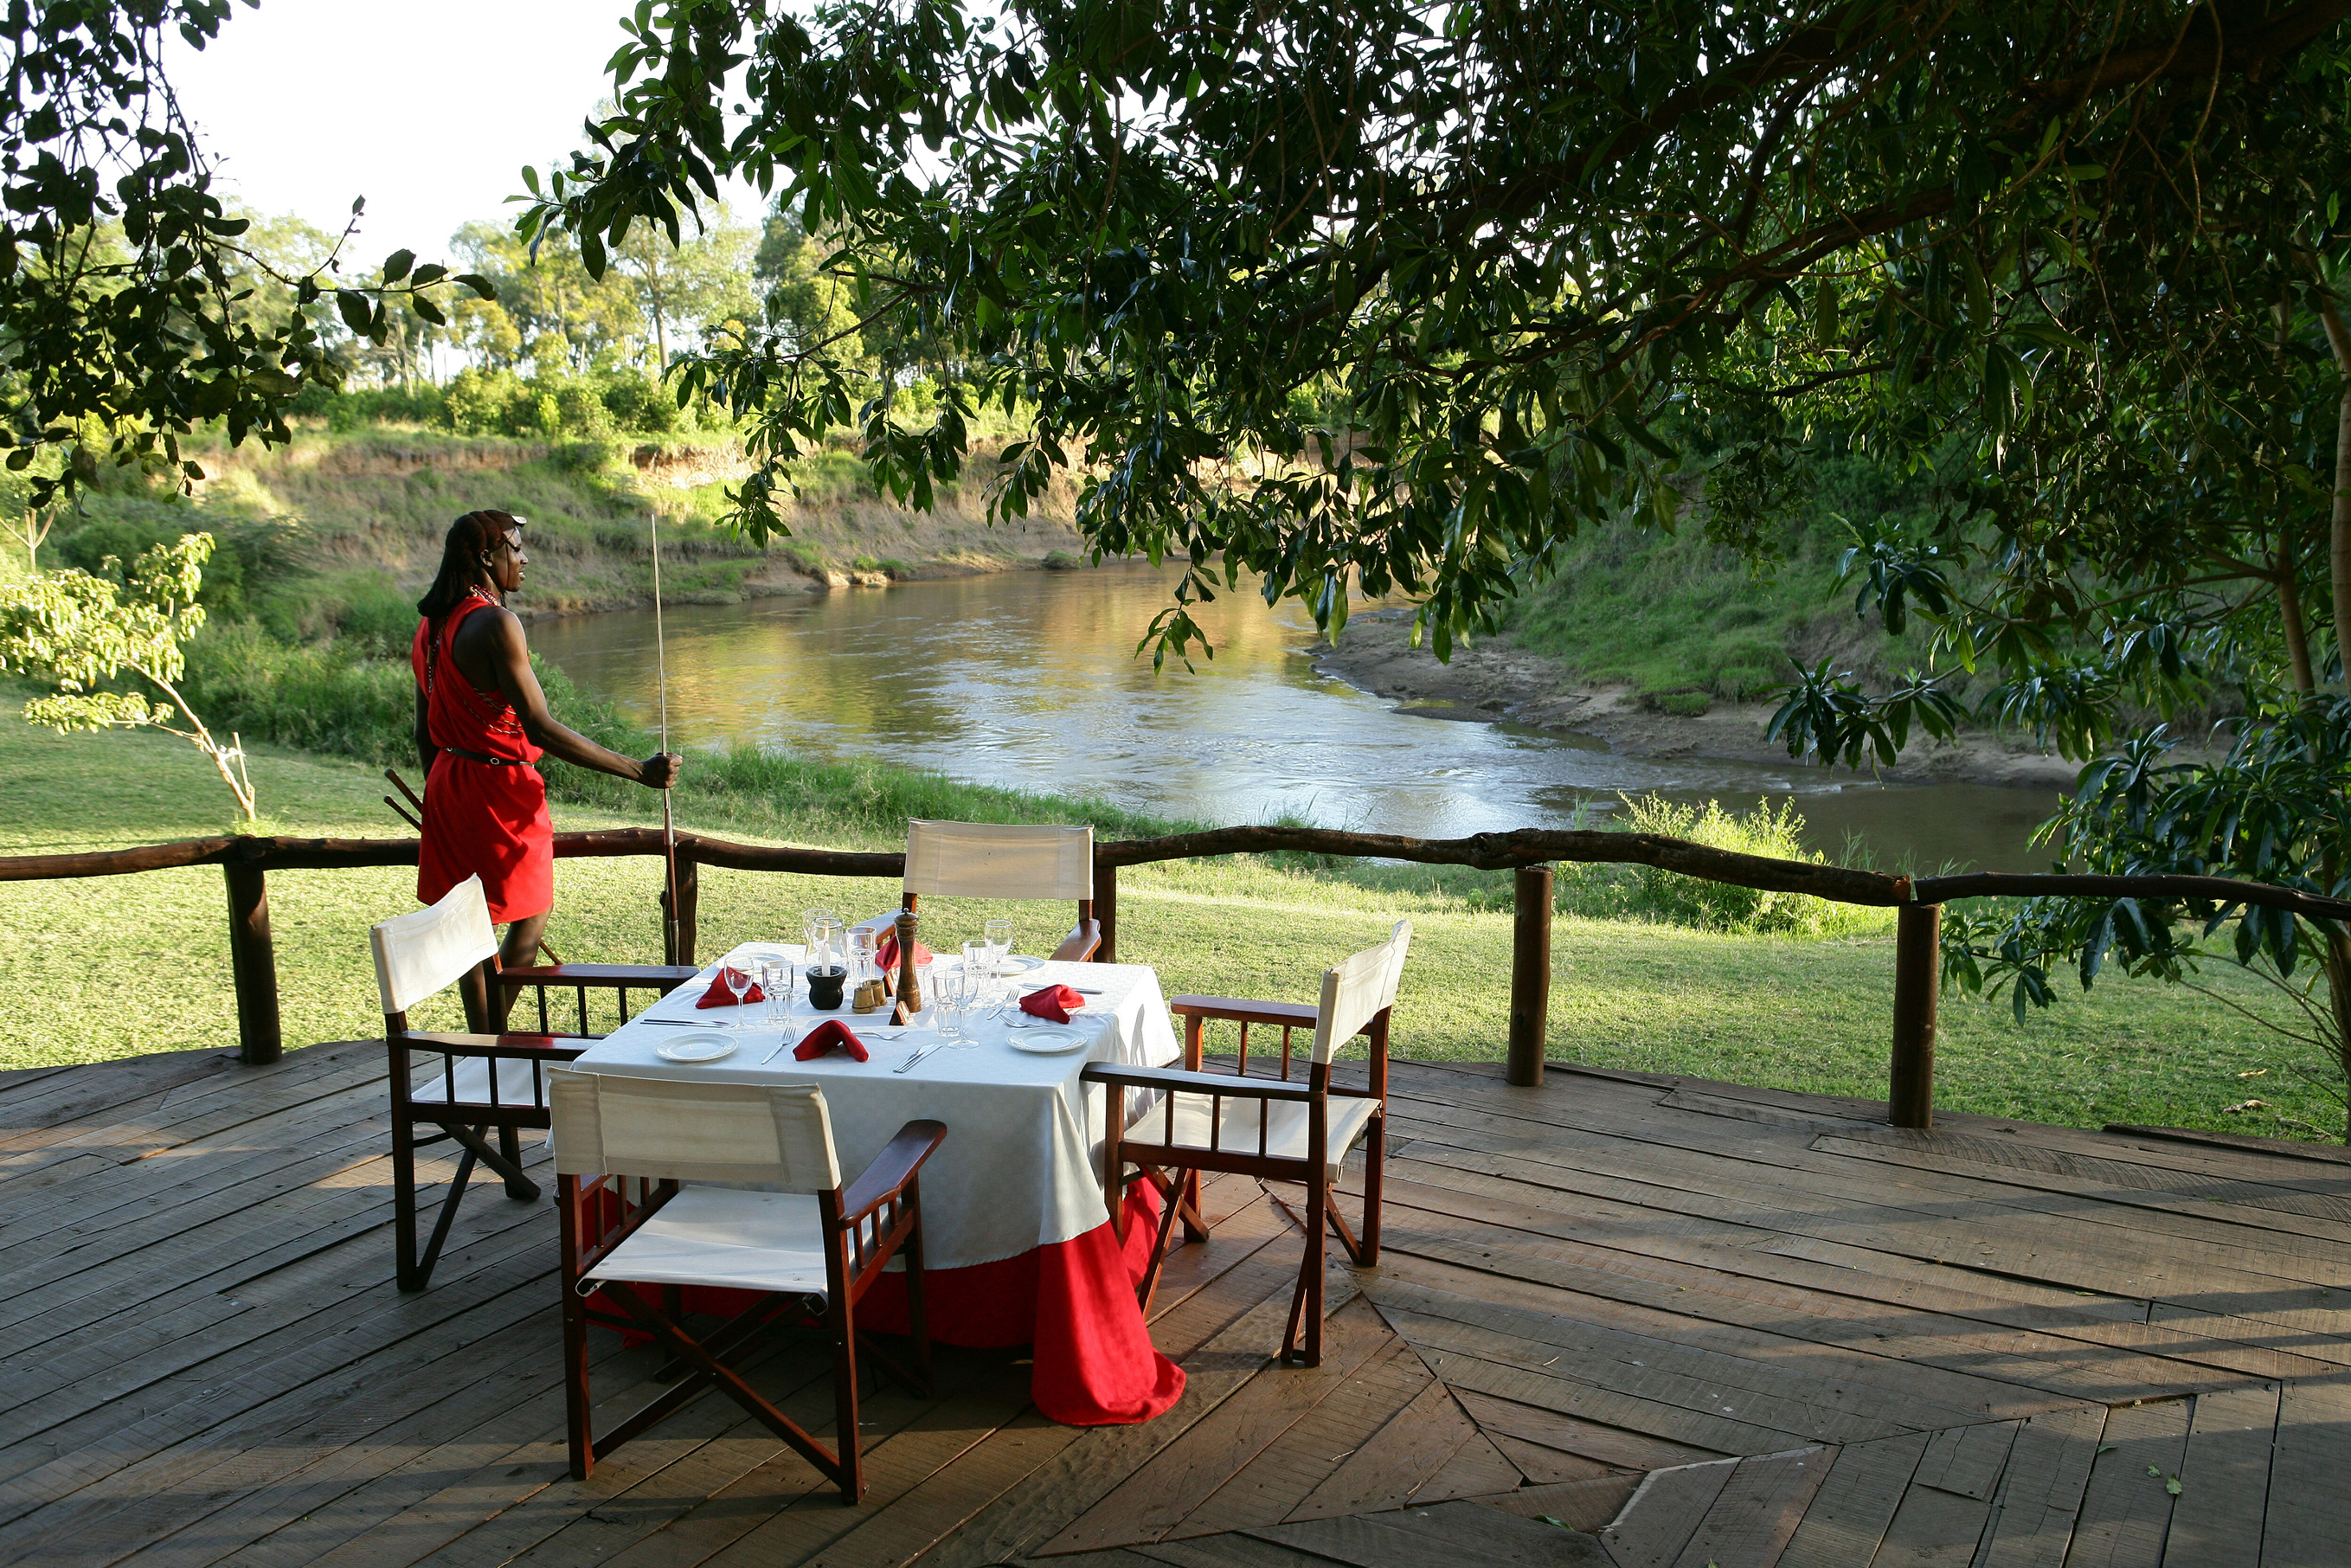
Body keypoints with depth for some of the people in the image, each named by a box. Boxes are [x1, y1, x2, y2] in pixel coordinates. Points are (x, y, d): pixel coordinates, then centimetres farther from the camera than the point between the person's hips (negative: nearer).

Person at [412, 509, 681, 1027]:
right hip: (499, 788, -9)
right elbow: (541, 729, -25)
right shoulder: (494, 622, -20)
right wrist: (639, 771, -24)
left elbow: (424, 734, 15)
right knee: (530, 919, 5)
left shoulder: (431, 624, 9)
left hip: (449, 784, 9)